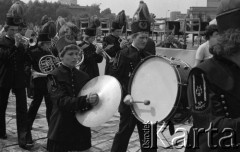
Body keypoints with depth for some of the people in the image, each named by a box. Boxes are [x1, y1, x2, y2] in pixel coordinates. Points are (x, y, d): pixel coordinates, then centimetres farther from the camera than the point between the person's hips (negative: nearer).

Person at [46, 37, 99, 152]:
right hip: (60, 132, -4)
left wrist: (93, 101, -16)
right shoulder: (54, 77, -7)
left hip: (82, 131, 4)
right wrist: (85, 100, -34)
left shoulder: (83, 76, 7)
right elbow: (62, 101, -20)